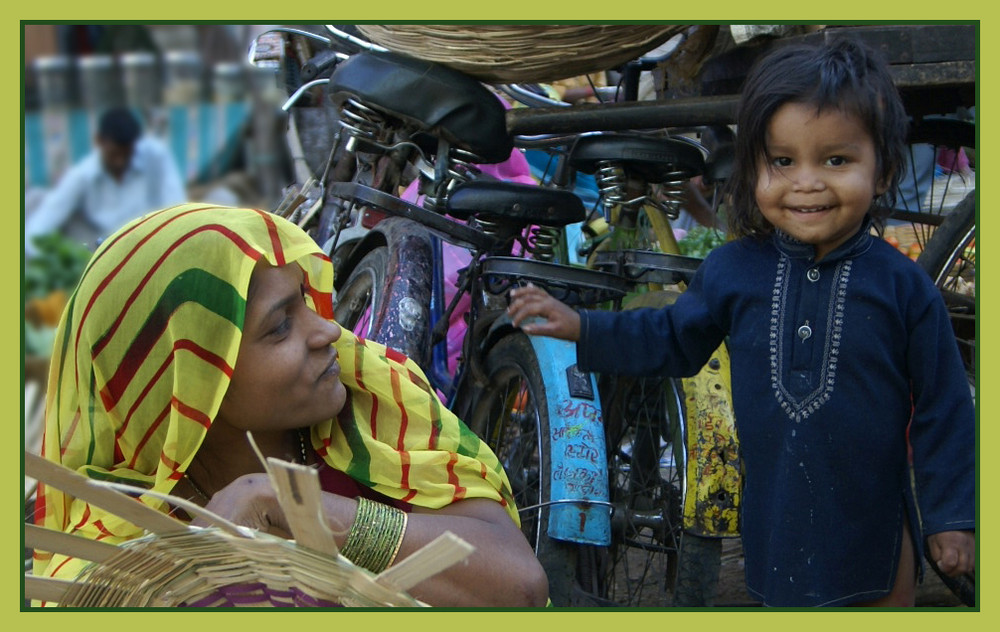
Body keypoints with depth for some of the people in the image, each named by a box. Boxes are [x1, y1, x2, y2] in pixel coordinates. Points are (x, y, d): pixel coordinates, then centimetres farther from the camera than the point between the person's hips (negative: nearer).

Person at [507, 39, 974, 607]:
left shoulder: (904, 287, -12)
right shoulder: (735, 270, -5)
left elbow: (942, 410, -6)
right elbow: (673, 340, 12)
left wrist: (951, 517, -5)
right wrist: (580, 328, 4)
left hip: (875, 524, -3)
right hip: (777, 513, 3)